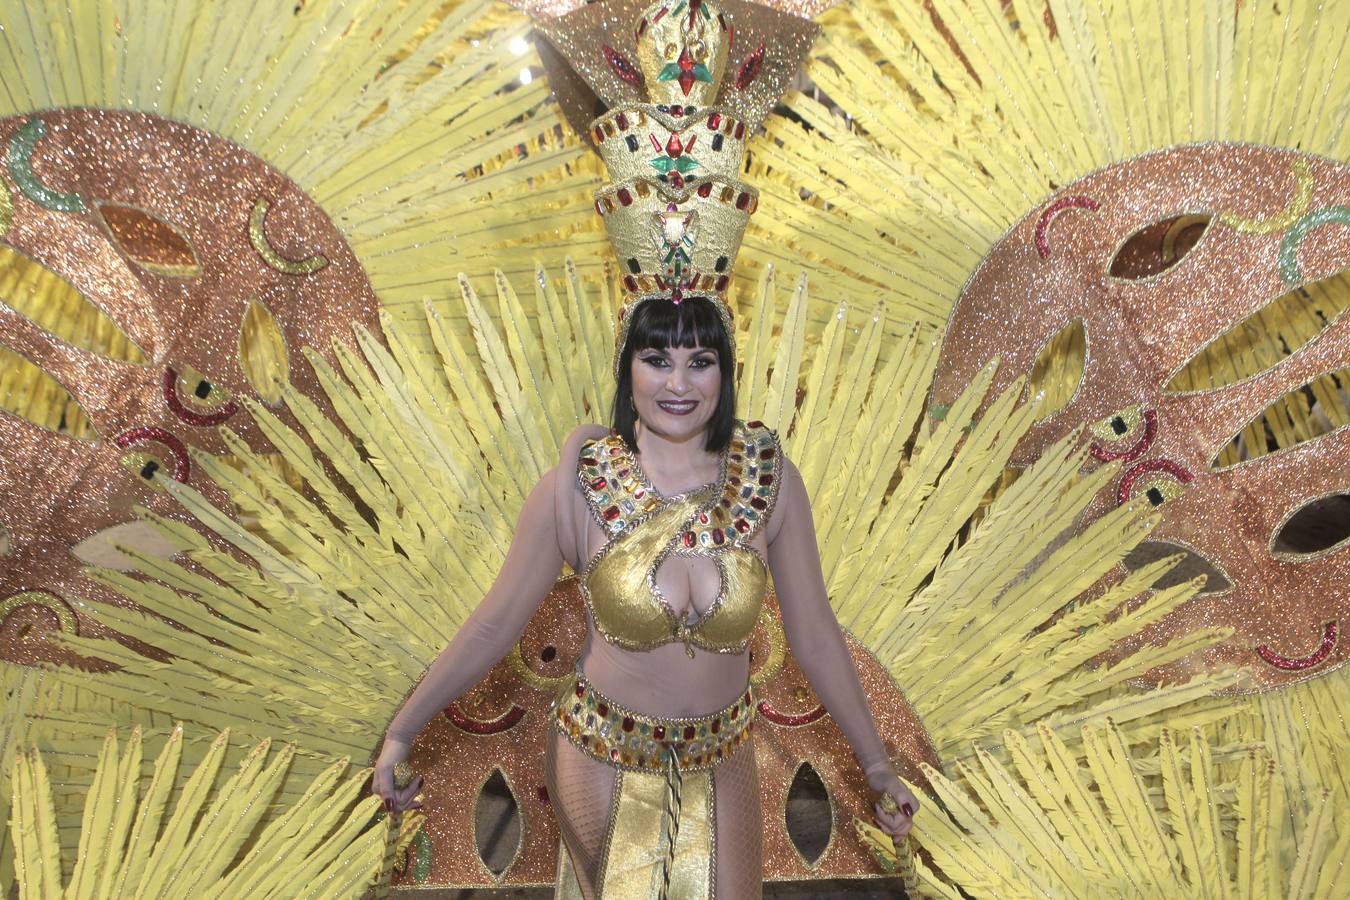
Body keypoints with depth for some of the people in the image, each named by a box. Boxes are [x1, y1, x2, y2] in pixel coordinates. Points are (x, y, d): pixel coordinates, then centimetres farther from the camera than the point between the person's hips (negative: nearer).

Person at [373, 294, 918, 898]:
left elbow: (813, 634, -6)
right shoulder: (577, 486, -20)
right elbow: (495, 624, -9)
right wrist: (402, 731, -5)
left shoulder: (771, 479, -15)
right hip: (602, 762, -1)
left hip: (722, 762, 2)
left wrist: (876, 765, 0)